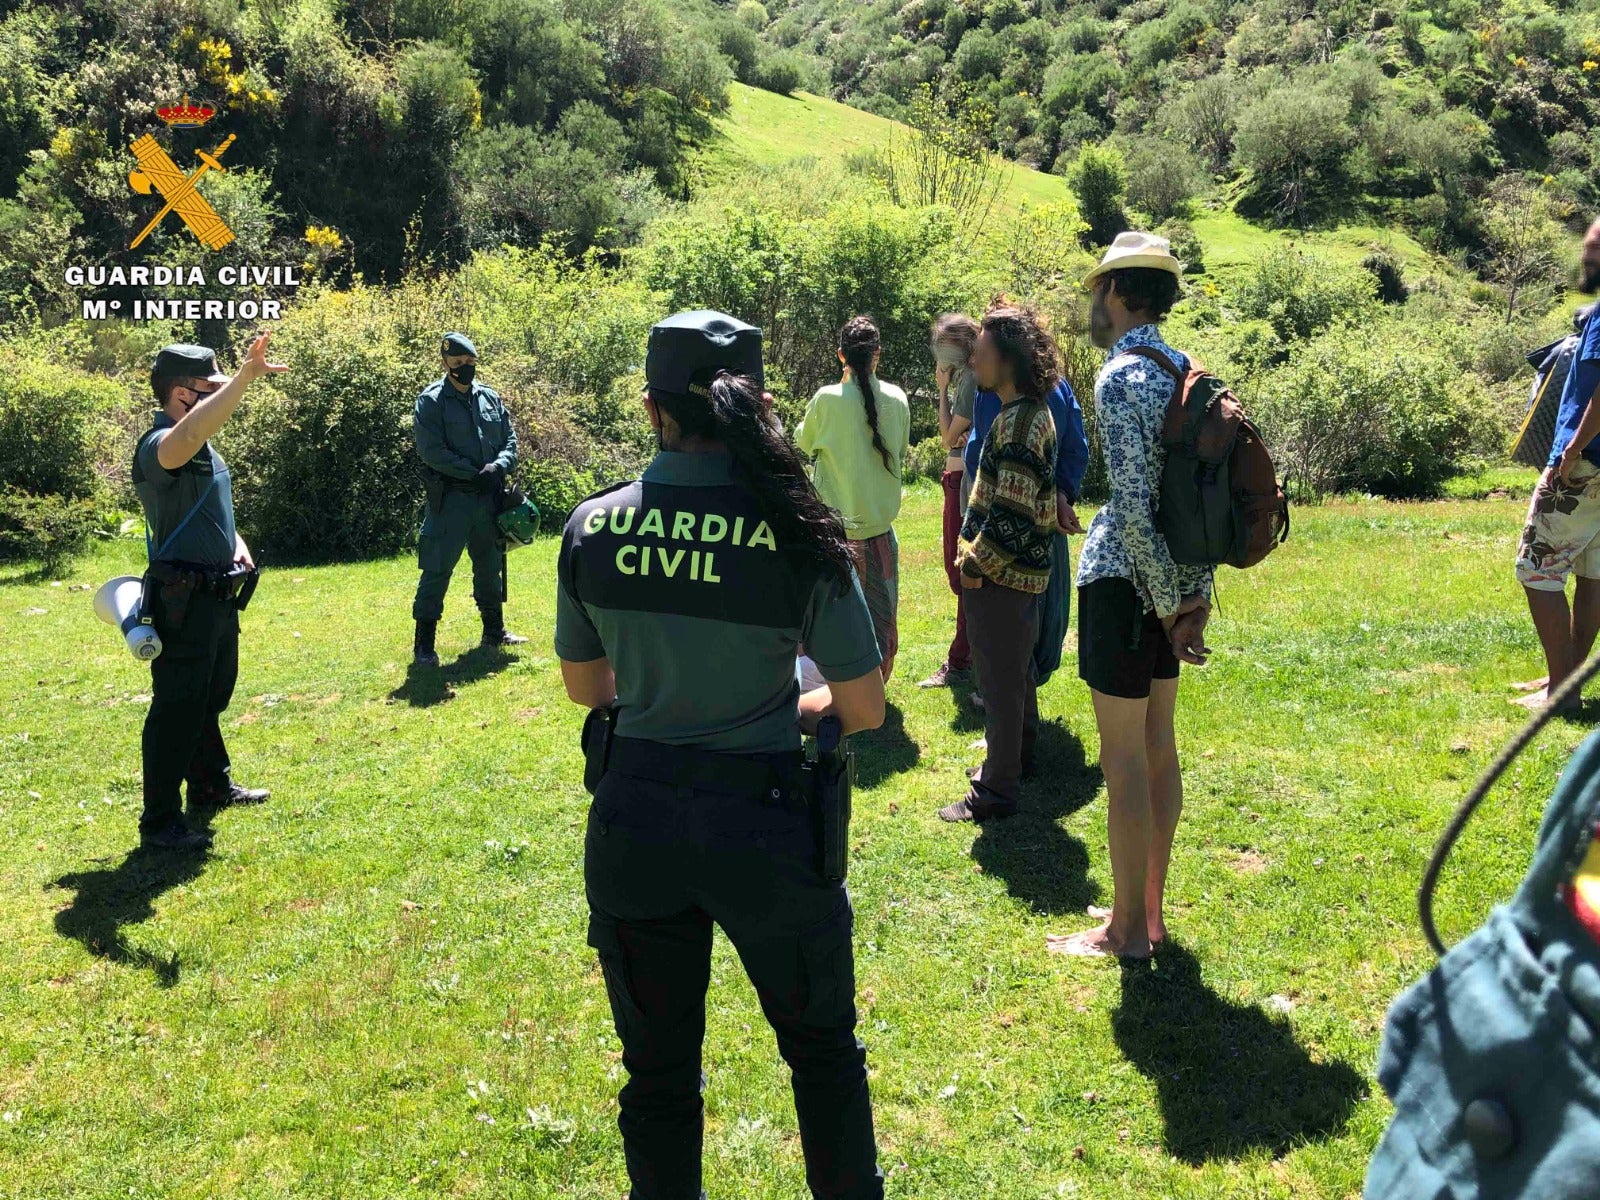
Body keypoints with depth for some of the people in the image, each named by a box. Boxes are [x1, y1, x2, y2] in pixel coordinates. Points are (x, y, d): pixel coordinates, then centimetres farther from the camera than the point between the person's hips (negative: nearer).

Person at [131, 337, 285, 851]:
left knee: (211, 698, 22)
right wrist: (245, 377, -53)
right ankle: (159, 823, 4)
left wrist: (236, 543, 10)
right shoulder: (159, 445, -20)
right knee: (177, 708, -4)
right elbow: (188, 435, -45)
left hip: (217, 593, 10)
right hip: (183, 599, -10)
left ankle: (212, 787, 39)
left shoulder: (203, 449, 13)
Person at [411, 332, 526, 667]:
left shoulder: (490, 397, 10)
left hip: (488, 497, 6)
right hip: (450, 498, -6)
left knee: (490, 565, 17)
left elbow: (510, 440, 11)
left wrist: (498, 466, -10)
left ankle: (494, 630, 31)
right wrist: (474, 473, -16)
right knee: (437, 569, -7)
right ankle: (424, 643, -3)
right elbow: (432, 452, -14)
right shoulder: (431, 401, -6)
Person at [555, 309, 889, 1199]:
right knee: (823, 1046, 23)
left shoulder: (593, 528, -7)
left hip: (634, 820, 2)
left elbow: (585, 684, 7)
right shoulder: (798, 534, -14)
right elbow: (865, 709, -7)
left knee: (658, 1067, 20)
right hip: (761, 818, -2)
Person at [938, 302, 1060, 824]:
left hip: (1001, 578, -10)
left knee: (1000, 679, -1)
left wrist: (975, 565, -15)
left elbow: (1012, 513, -25)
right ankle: (1017, 755, 39)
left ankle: (997, 790, 9)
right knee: (1016, 671, 23)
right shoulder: (1032, 412, 11)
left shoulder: (1017, 423, -21)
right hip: (1020, 572, 10)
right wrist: (977, 552, 16)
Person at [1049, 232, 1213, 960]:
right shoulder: (1185, 370, 11)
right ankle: (1148, 909, 28)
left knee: (1123, 761, 0)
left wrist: (1168, 602, -13)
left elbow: (1134, 505, -21)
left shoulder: (1120, 378, -16)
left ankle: (1127, 931, 11)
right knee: (1158, 749, 15)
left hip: (1123, 581, -9)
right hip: (1171, 583, 9)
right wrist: (1196, 595, 9)